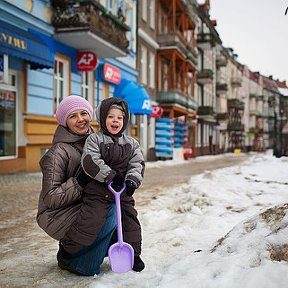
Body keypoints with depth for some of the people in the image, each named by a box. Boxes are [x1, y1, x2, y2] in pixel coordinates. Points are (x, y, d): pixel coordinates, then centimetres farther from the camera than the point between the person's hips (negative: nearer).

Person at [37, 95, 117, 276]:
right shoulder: (58, 152, -19)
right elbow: (51, 198, -20)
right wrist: (79, 182, -30)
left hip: (83, 207, 8)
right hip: (57, 215, -8)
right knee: (109, 211, -26)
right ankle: (70, 259, -7)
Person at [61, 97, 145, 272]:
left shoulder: (131, 143, 9)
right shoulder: (94, 139, -4)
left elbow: (138, 164, 3)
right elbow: (90, 162, -16)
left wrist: (132, 180, -16)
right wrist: (111, 176, -20)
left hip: (123, 192, 4)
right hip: (98, 191, -4)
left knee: (130, 221, 7)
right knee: (89, 221, -13)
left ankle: (134, 254, 28)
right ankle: (67, 250, 9)